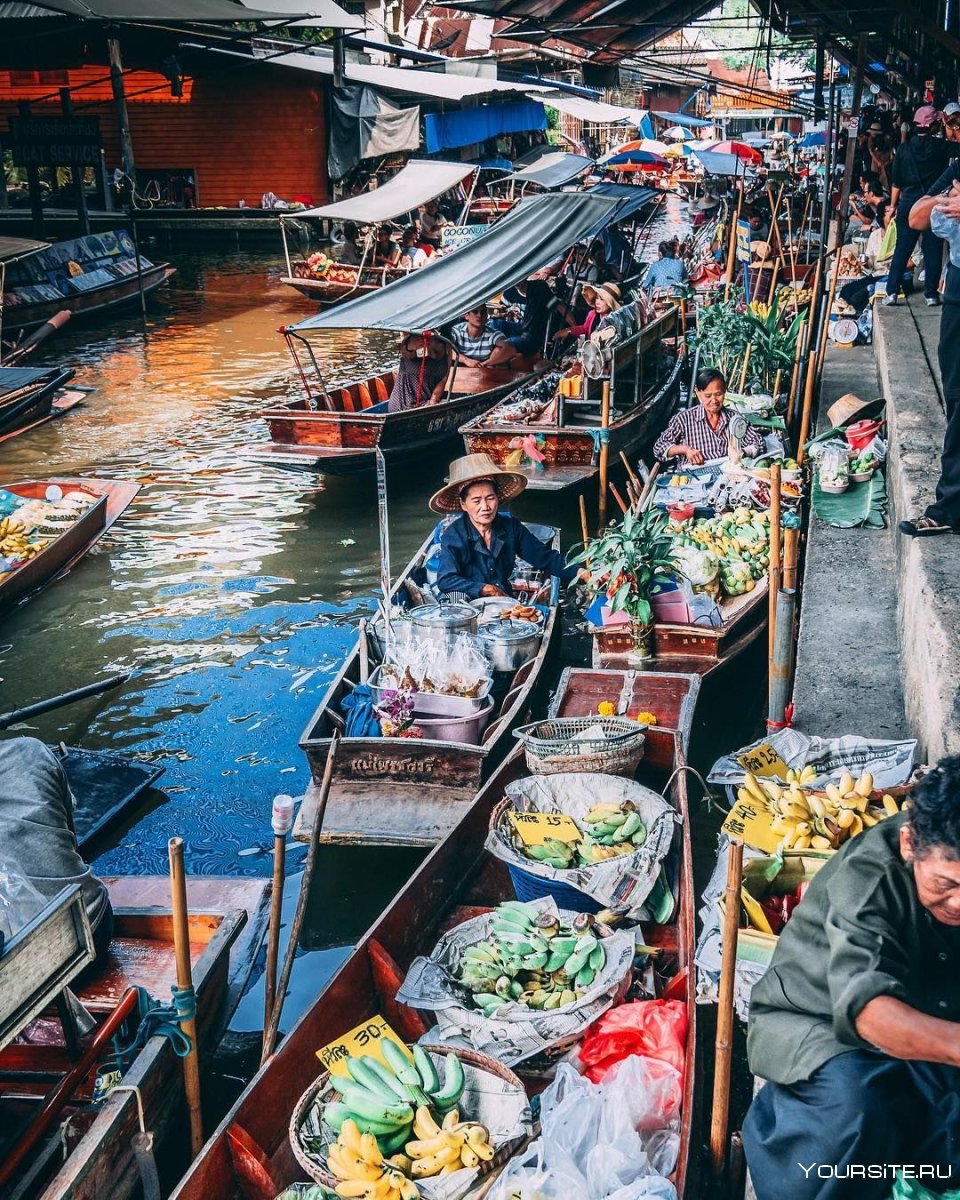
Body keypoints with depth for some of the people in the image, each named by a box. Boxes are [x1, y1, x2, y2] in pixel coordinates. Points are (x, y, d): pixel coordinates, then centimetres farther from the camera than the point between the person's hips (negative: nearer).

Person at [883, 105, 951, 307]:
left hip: (908, 202, 2)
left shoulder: (904, 148, -1)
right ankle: (931, 294, 6)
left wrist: (893, 205, 11)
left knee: (902, 248, 6)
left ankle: (891, 292, 2)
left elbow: (897, 182, 3)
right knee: (933, 250, 5)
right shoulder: (941, 146, -8)